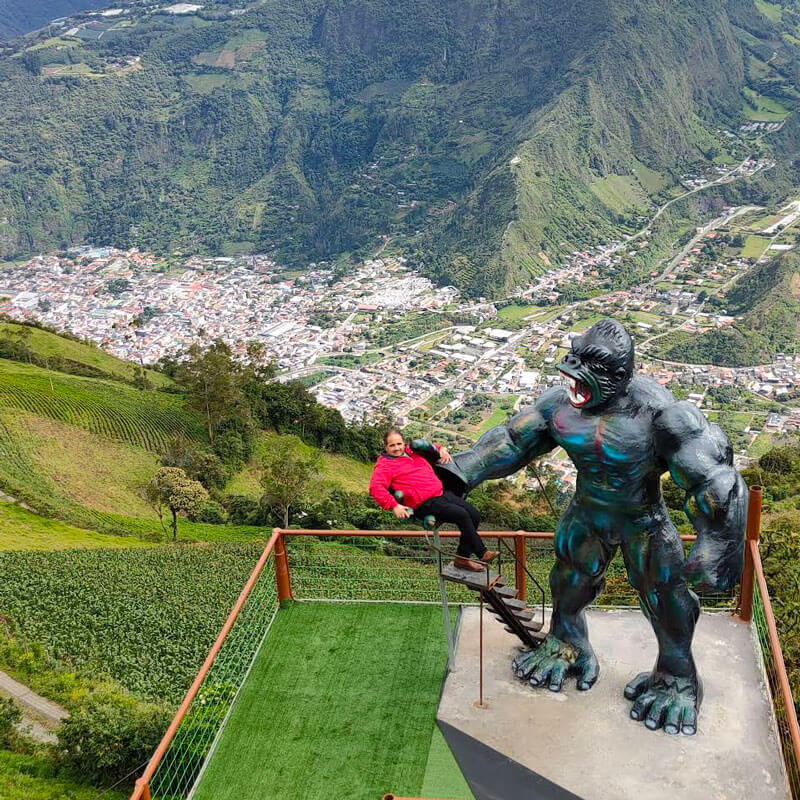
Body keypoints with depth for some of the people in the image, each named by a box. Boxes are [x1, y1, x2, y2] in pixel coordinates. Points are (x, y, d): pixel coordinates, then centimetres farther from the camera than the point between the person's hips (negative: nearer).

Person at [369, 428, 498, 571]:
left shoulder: (412, 451, 17)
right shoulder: (385, 465, -5)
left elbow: (429, 447, 37)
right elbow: (375, 487, -21)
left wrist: (442, 450, 14)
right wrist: (393, 506, -32)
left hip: (441, 493, 8)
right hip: (424, 504, -8)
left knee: (474, 515, -2)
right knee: (462, 515, -24)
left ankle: (462, 557, 6)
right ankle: (482, 553, -11)